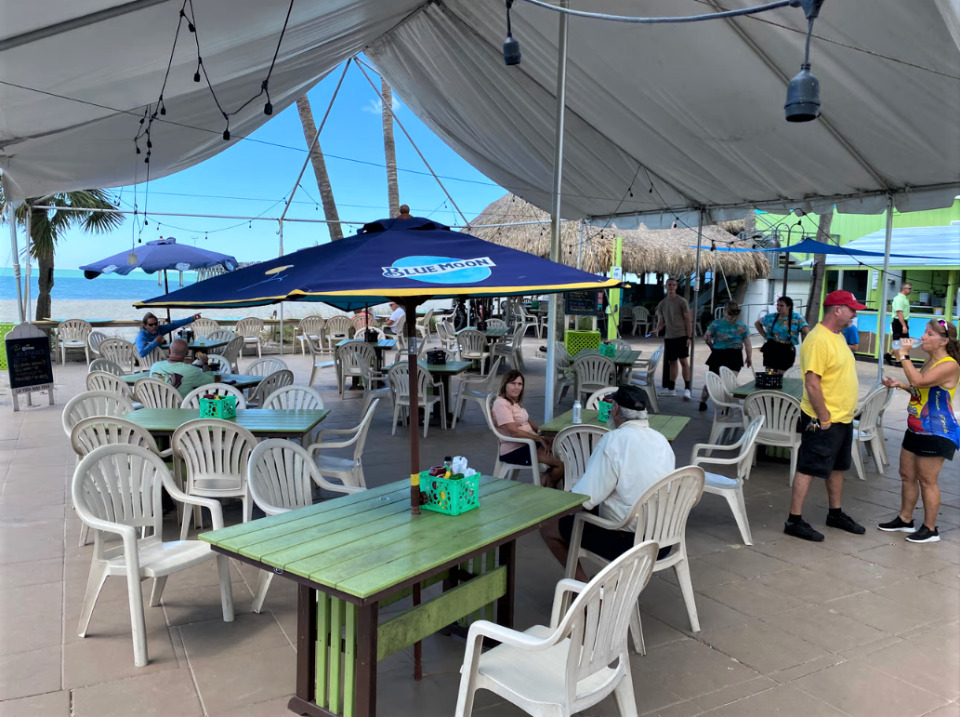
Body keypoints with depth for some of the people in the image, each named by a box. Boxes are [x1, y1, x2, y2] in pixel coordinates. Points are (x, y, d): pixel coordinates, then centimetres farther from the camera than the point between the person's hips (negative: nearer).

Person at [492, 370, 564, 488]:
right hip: (513, 451, -9)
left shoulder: (516, 402, 13)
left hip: (529, 443, 9)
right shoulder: (501, 404, -16)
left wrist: (540, 431, -1)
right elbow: (514, 432, -21)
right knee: (562, 462, -15)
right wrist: (540, 439, -17)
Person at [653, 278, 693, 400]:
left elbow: (688, 320, -5)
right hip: (668, 337, 5)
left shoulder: (682, 301, -5)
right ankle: (671, 389, 18)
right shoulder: (662, 304, 10)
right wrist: (657, 330, -9)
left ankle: (687, 389, -10)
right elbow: (661, 322, 13)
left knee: (684, 361, -10)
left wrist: (689, 337, -13)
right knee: (672, 362, 11)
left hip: (681, 336, -5)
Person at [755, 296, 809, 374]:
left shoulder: (797, 318, -7)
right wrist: (765, 336, 9)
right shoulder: (771, 317, 4)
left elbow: (806, 333, -16)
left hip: (786, 351, -3)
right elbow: (757, 324, 19)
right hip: (771, 350, 3)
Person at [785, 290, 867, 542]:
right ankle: (794, 521, 4)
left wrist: (844, 413, 16)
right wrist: (824, 419, -21)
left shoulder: (838, 336, 11)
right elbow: (812, 383, -25)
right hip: (823, 421, -10)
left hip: (843, 418, 10)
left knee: (838, 467, 19)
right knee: (808, 469, -3)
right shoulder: (819, 340, -21)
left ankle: (835, 514, 33)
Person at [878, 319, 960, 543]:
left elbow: (919, 382, -33)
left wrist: (903, 355, -26)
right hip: (916, 429, 10)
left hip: (937, 433, -9)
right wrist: (900, 385, 10)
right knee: (907, 475, 15)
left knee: (927, 481, 0)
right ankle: (905, 520, 27)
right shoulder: (930, 362, 11)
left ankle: (930, 529, 13)